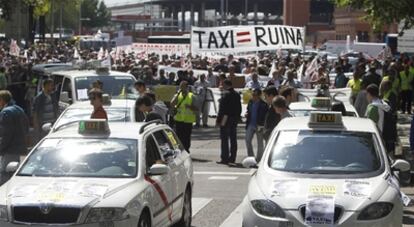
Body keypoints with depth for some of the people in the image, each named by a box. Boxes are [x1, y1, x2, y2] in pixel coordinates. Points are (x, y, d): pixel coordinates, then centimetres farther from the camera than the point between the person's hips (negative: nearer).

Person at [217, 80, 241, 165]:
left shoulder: (226, 94, -14)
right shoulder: (237, 95, 11)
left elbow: (222, 108, -17)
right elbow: (239, 108, 14)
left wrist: (218, 119, -14)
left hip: (226, 119, -8)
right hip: (234, 119, 8)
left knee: (224, 139, -6)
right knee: (233, 139, 11)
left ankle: (224, 158, -8)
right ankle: (232, 158, 15)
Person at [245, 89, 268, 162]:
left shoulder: (263, 104, -13)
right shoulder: (250, 102, 6)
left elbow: (266, 116, -12)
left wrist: (261, 125, -20)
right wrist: (247, 115, -1)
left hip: (259, 126, -5)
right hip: (250, 125, 5)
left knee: (260, 143, 5)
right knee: (247, 140, -1)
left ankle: (259, 158, 15)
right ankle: (250, 156, 10)